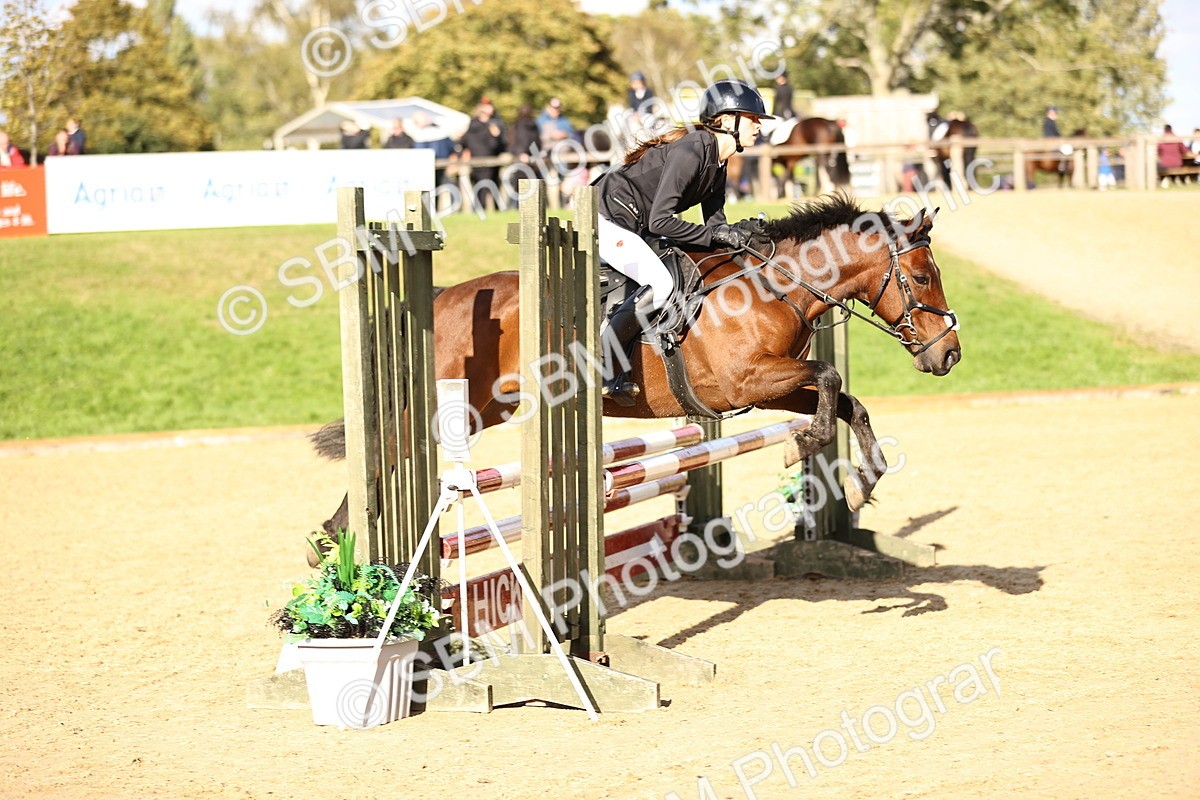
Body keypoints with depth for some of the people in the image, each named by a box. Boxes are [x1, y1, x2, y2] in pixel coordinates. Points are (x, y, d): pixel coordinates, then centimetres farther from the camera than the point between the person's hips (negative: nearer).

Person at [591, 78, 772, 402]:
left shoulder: (717, 160, 8)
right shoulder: (691, 151, -22)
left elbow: (714, 220, 10)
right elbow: (660, 221, -26)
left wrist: (738, 231, -11)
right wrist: (716, 234, -25)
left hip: (634, 226, 11)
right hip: (607, 219, -11)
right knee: (661, 284, -25)